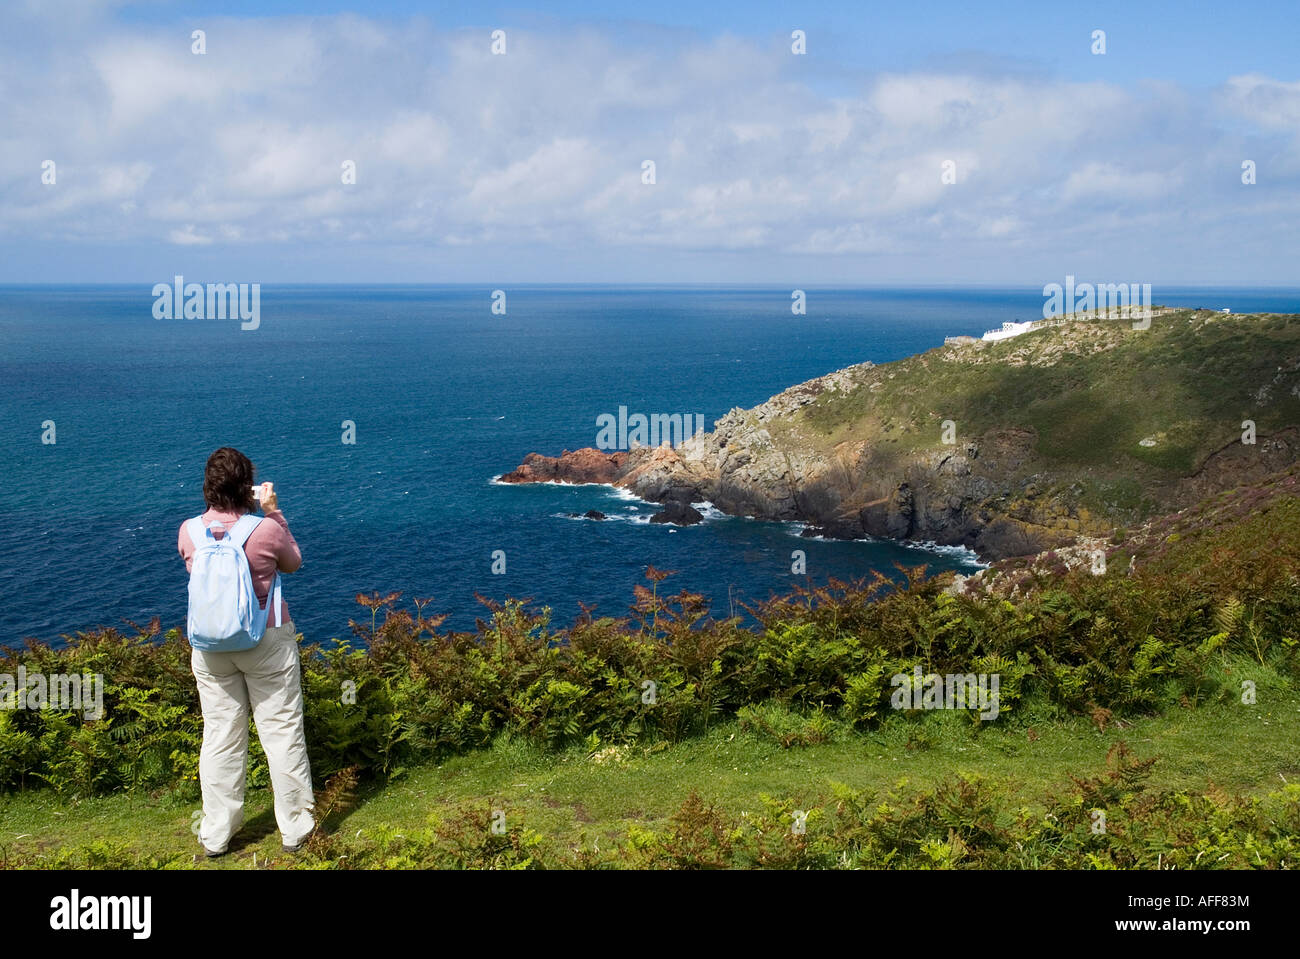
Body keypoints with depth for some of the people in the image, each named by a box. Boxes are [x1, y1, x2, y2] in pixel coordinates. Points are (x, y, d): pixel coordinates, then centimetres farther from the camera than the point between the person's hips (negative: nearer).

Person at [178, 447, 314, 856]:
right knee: (282, 733, 8)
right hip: (267, 642, -3)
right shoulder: (266, 529, -17)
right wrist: (272, 512, 5)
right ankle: (295, 829, 17)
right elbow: (293, 562, 4)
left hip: (211, 646, 3)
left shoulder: (189, 531, -6)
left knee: (220, 738, 12)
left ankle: (216, 835, 22)